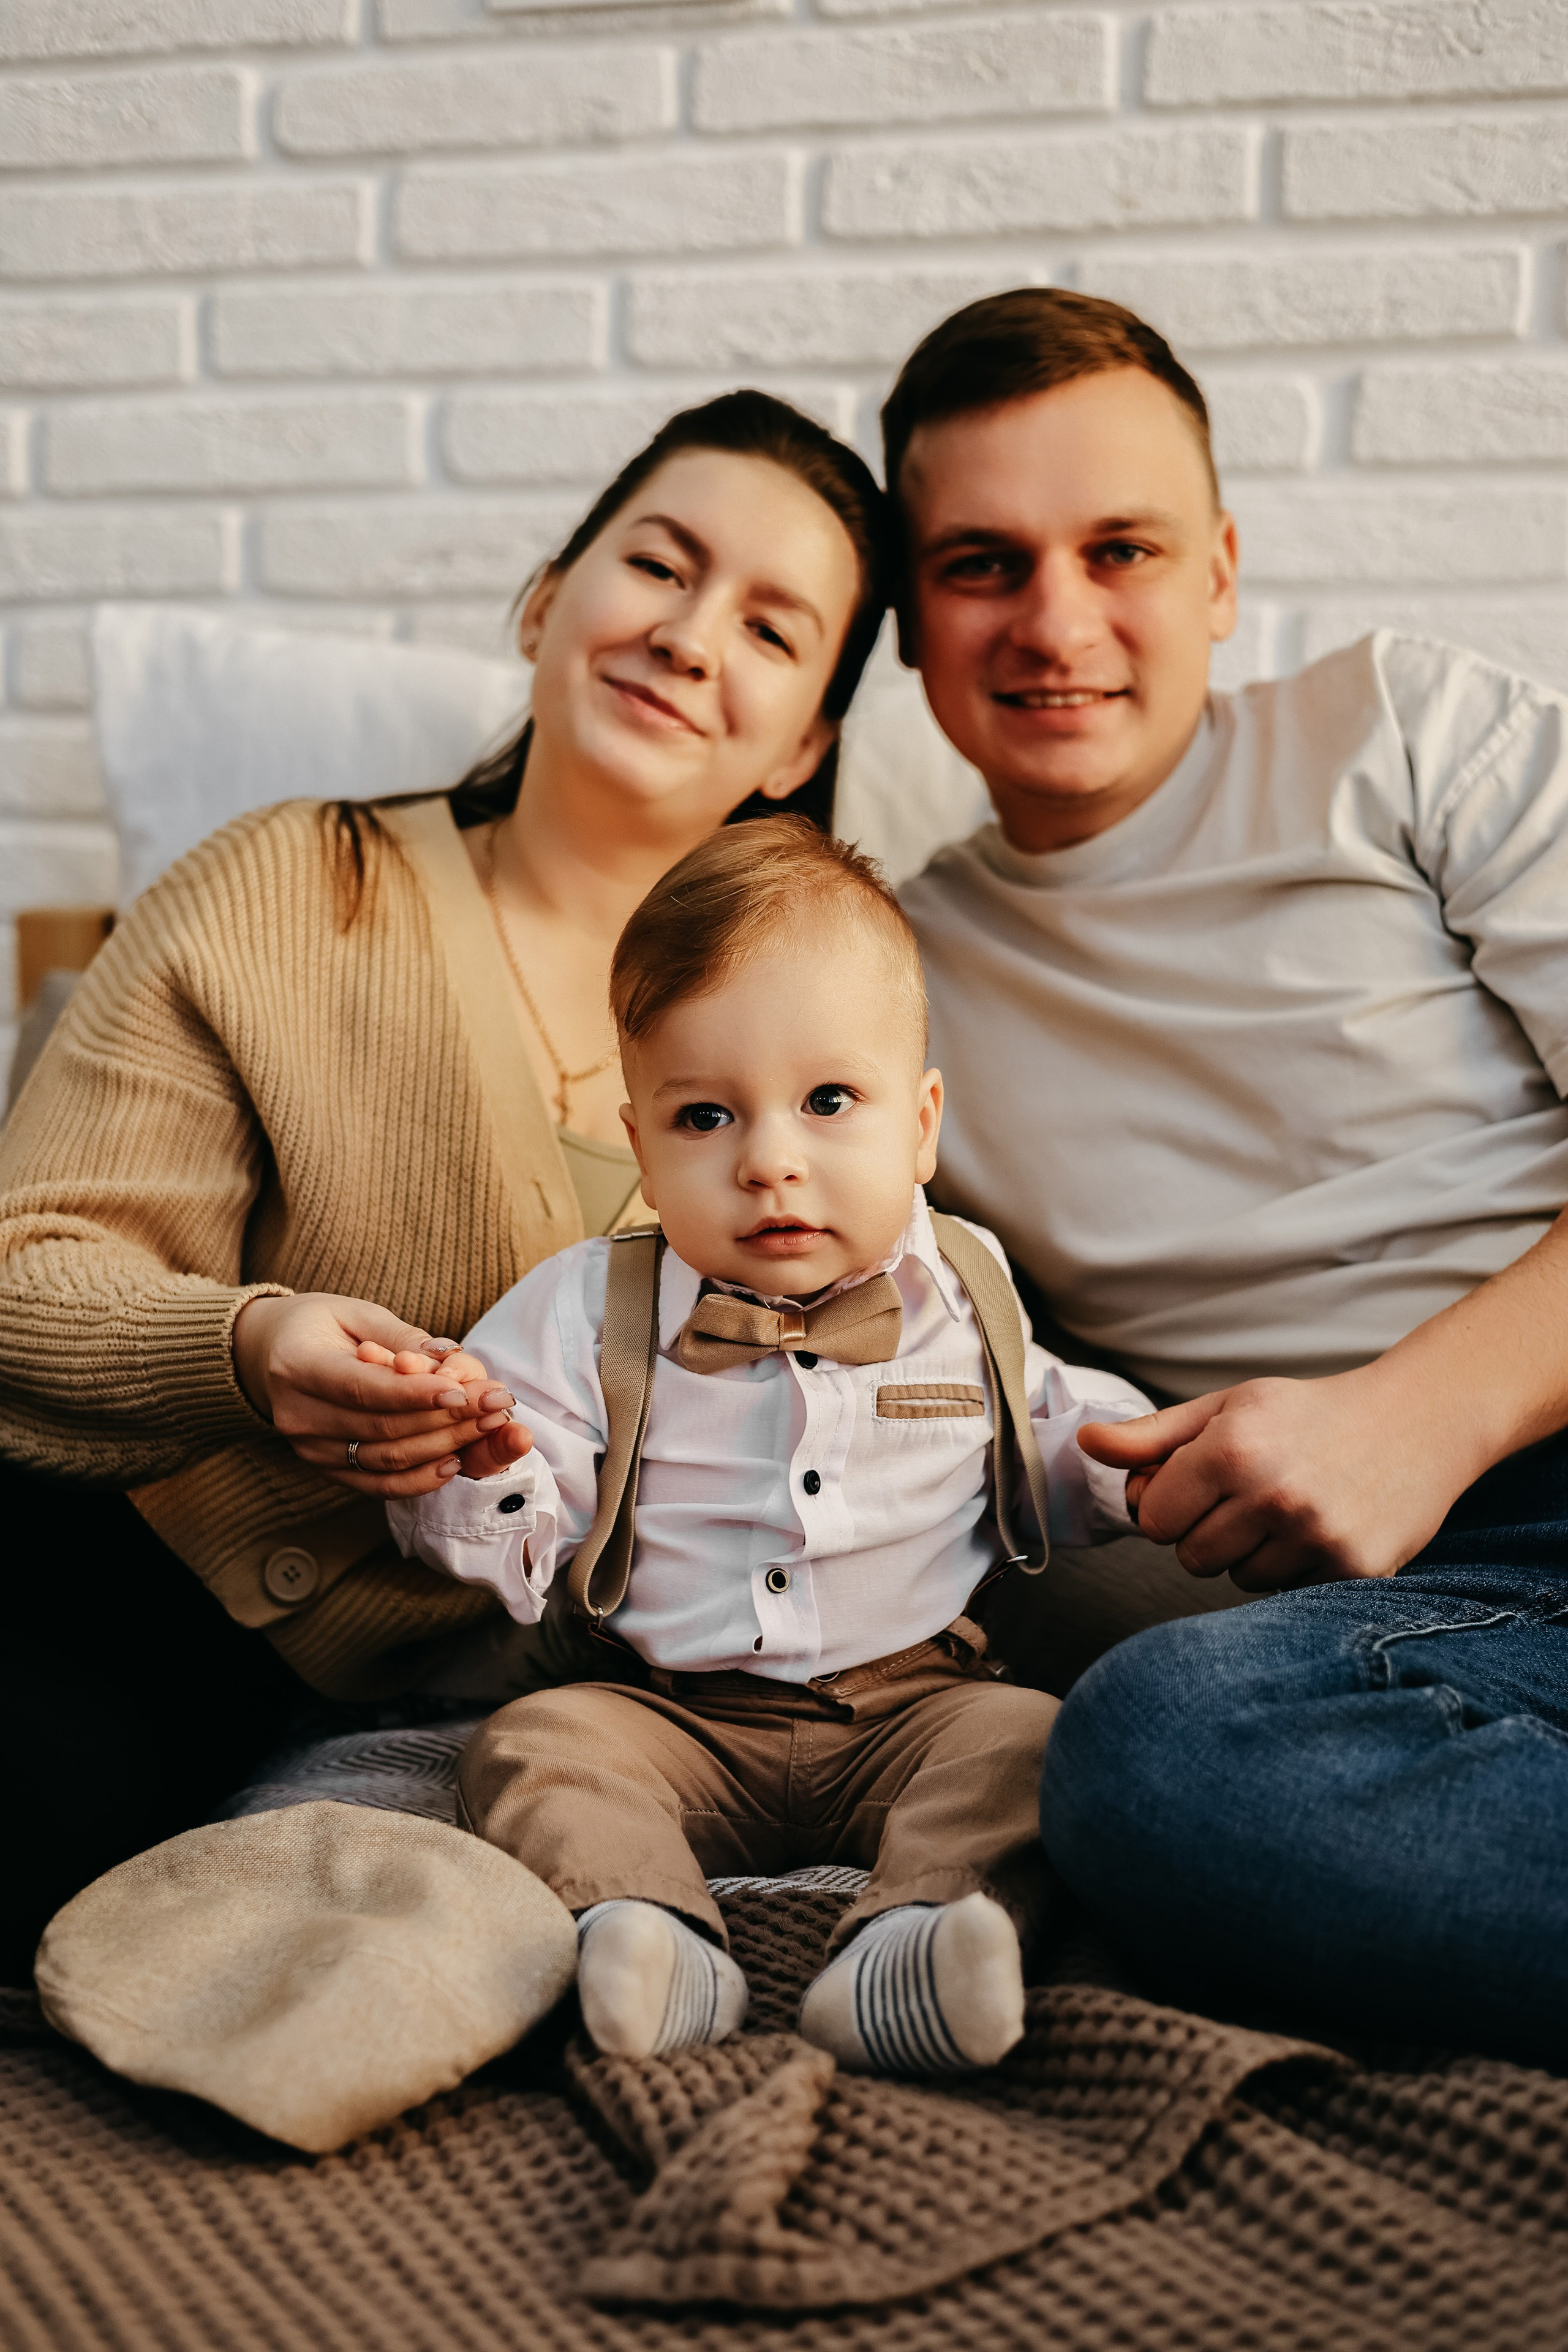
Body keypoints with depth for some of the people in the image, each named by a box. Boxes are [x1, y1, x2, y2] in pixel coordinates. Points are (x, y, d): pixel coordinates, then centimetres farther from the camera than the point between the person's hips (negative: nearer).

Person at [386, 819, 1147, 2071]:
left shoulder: (962, 1296, 5)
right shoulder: (588, 1312, -1)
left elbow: (1045, 1440, 22)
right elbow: (521, 1546, -3)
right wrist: (475, 1464, -26)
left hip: (914, 1700, 1)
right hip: (676, 1718, 0)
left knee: (1022, 1737, -26)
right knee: (529, 1744, -23)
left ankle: (905, 1956, -45)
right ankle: (650, 1939, -43)